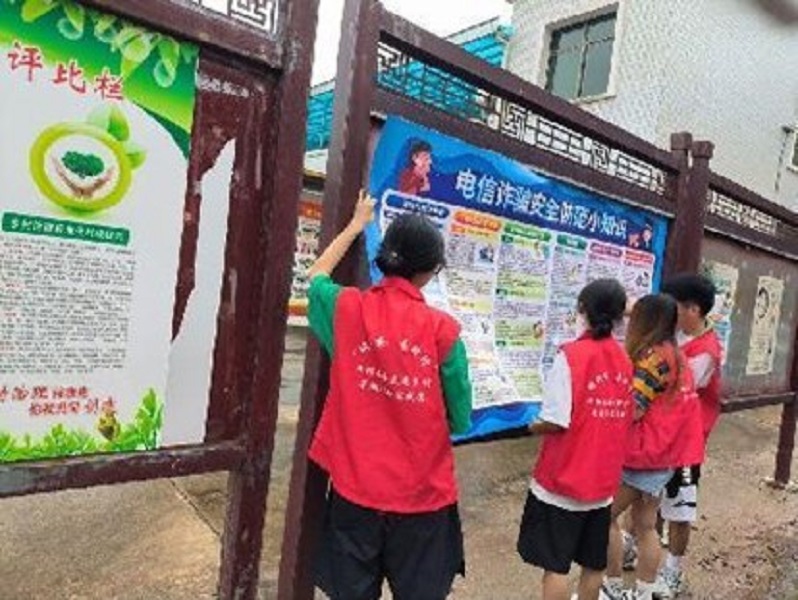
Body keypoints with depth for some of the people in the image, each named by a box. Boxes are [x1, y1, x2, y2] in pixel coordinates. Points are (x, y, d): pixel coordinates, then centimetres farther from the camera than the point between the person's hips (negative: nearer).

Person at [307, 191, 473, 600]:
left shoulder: (348, 309, -8)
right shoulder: (443, 331, -13)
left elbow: (315, 277, 16)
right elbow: (460, 422, -6)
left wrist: (356, 224, 24)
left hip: (355, 491, 2)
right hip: (422, 497, -2)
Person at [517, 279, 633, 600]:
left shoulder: (571, 355, -18)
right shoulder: (625, 360, 1)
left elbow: (556, 422, -21)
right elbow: (625, 419, 8)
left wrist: (533, 427, -2)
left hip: (563, 481, -6)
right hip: (604, 480, 6)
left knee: (555, 564, 7)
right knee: (594, 562, 19)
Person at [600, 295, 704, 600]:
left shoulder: (654, 356, -18)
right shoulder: (674, 355, 11)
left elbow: (632, 409, -20)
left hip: (643, 453, -9)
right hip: (660, 453, 9)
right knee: (645, 526, 14)